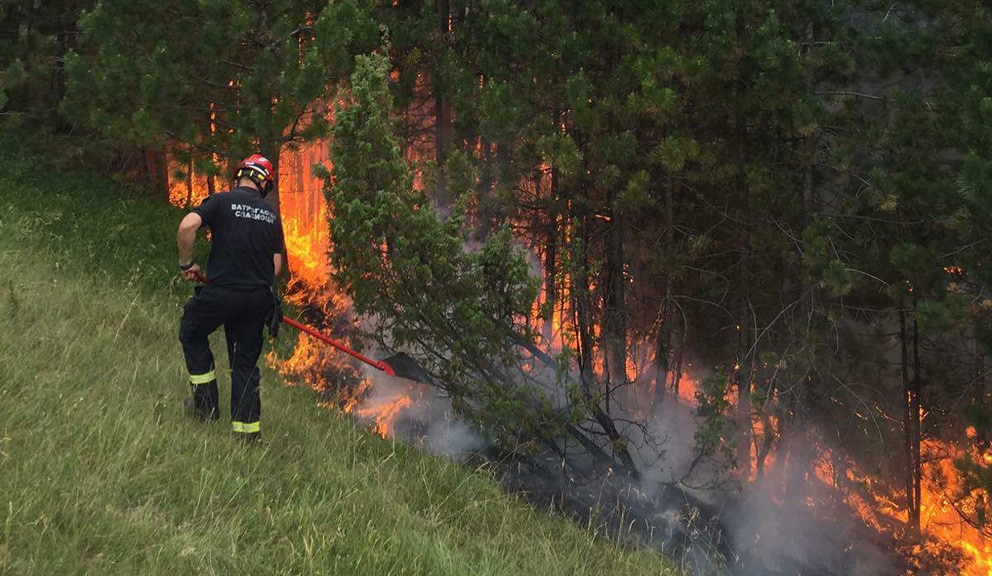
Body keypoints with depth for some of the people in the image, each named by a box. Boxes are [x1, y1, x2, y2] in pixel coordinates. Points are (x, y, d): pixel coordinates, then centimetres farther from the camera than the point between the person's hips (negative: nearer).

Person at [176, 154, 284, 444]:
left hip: (221, 291, -4)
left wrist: (186, 263, -3)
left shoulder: (222, 201, -2)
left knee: (192, 333, 23)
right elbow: (277, 265, 11)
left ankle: (206, 402, 19)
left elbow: (186, 226, -17)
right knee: (246, 363, 13)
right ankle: (248, 431, 14)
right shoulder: (272, 215, 11)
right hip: (259, 297, 4)